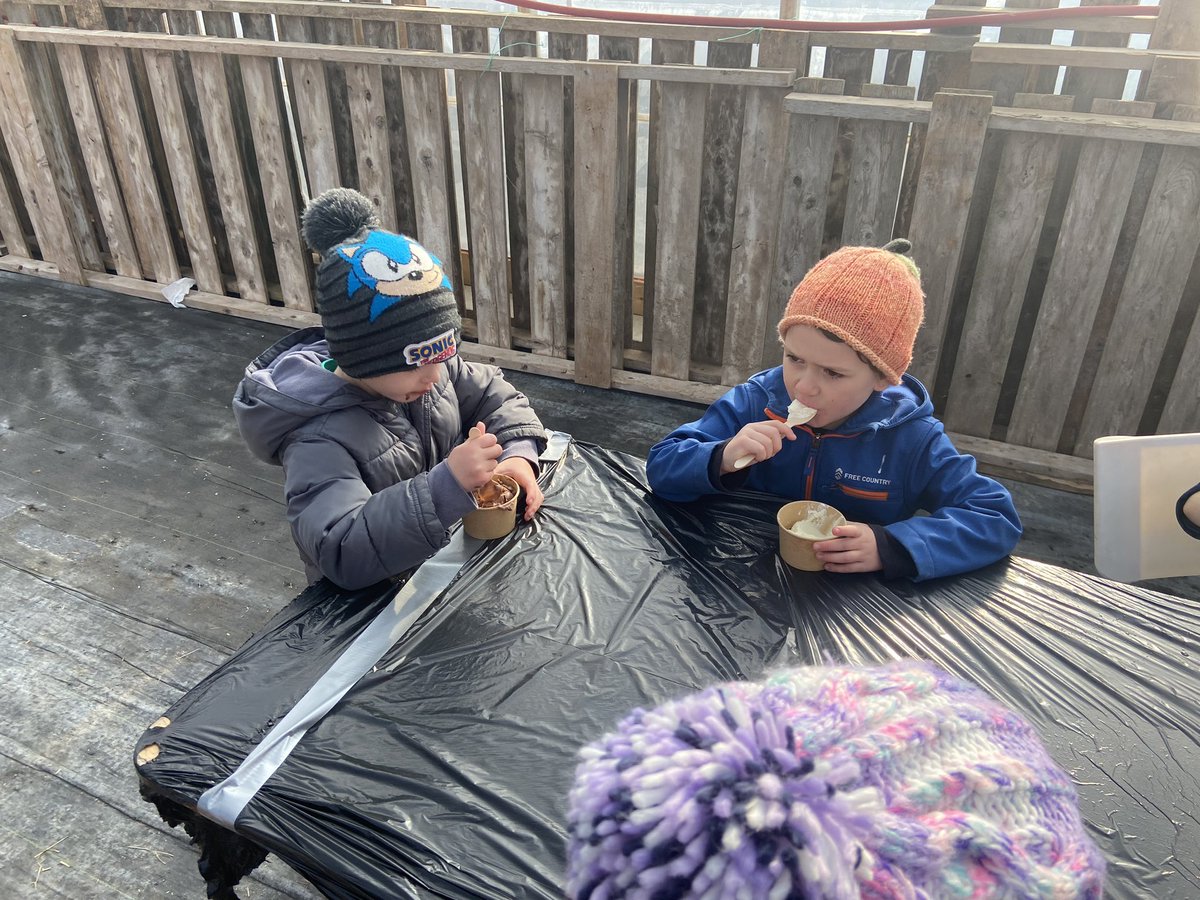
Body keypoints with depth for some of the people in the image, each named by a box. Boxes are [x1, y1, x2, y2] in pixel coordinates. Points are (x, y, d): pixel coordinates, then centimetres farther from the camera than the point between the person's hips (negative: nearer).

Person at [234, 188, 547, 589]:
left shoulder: (428, 367, -9)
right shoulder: (321, 438, -29)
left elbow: (494, 394, 5)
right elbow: (342, 553, -37)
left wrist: (519, 451, -16)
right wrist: (448, 485, -47)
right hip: (373, 604, -5)